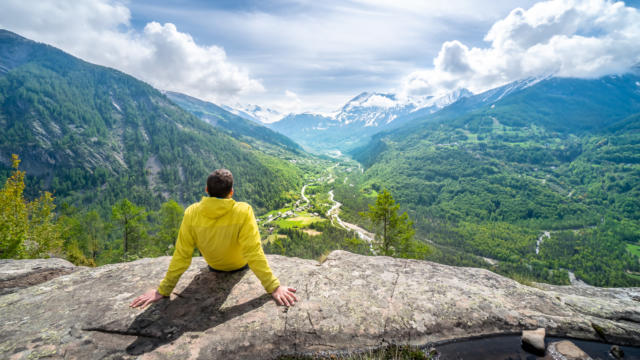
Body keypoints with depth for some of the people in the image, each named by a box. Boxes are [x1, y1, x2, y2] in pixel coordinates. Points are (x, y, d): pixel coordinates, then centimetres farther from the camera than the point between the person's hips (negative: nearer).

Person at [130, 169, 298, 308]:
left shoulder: (192, 213, -28)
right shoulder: (243, 212, -36)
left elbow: (181, 255, -22)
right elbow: (254, 253, -36)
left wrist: (163, 290, -10)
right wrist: (274, 287, -29)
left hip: (213, 266, 2)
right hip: (239, 265, -2)